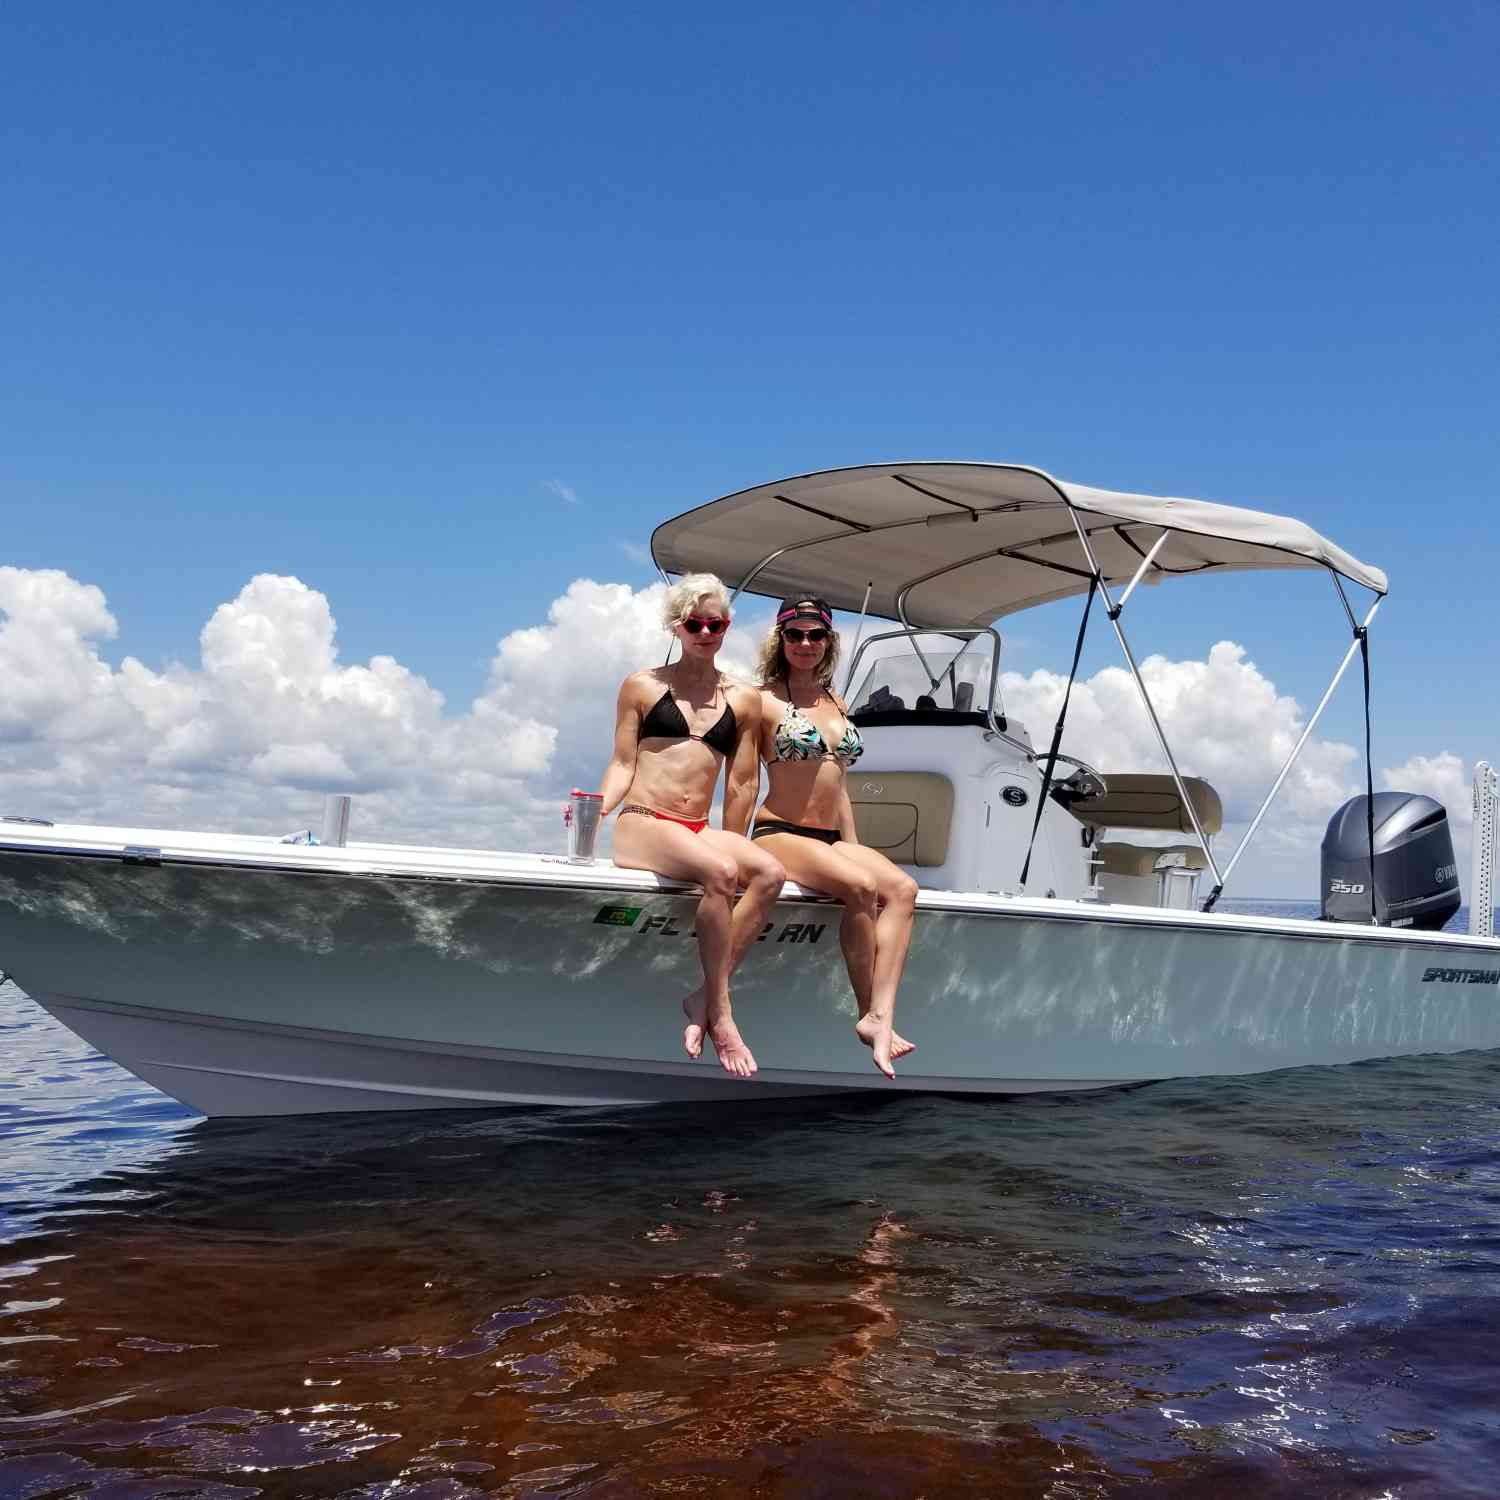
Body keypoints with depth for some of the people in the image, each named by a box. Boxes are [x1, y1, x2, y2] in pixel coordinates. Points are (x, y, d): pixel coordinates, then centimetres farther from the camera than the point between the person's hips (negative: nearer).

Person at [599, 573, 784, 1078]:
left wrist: (731, 846, 12)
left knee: (769, 872, -28)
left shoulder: (743, 700, 15)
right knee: (719, 873, -34)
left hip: (698, 831, 4)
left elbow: (742, 783, 16)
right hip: (642, 824, -3)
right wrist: (596, 811, -11)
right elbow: (623, 765, 7)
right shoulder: (643, 686, 10)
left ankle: (703, 998, -23)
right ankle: (720, 1014, -25)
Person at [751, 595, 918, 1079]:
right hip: (780, 834, -6)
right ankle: (868, 1012, -19)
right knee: (861, 887, -32)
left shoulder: (837, 705, 19)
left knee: (902, 888, -22)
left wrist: (855, 849, 15)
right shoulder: (764, 700, 1)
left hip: (832, 837, 6)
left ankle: (881, 1017, -33)